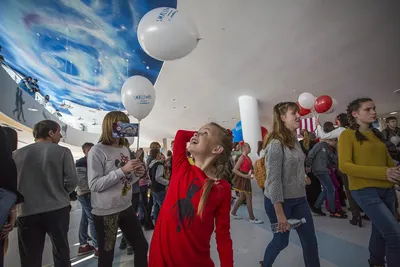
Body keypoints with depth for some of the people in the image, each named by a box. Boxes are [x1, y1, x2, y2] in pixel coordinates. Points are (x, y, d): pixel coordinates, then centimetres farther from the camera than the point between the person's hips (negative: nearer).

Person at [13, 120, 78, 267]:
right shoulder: (62, 152, -7)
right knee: (61, 250, 14)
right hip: (57, 210, -2)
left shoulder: (17, 154, 0)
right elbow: (72, 181, -9)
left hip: (27, 212, 2)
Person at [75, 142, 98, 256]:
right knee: (93, 219, -7)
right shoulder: (81, 163, -14)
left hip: (89, 194, 9)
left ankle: (83, 245, 25)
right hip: (85, 194, -9)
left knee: (85, 219, 14)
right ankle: (98, 248, -2)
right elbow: (81, 181, -21)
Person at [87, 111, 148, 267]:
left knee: (142, 246, 16)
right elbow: (94, 185, -19)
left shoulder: (125, 150, 7)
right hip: (105, 212, -6)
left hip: (126, 208, 7)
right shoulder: (97, 150, -13)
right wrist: (122, 170, -25)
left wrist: (136, 175, -5)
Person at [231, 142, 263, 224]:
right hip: (242, 179, -9)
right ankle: (252, 218, 6)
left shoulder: (248, 158, 9)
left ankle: (233, 213, 29)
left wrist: (251, 173, 1)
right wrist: (245, 176, -23)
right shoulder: (242, 158, -15)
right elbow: (235, 170, -20)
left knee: (242, 198, 16)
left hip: (246, 179, 9)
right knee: (249, 198, -3)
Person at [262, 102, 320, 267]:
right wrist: (280, 213, -22)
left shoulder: (295, 140, 7)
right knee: (281, 241, 11)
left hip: (299, 199, 7)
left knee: (310, 241, 9)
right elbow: (273, 180, -22)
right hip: (279, 201, -7)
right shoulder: (276, 143, -19)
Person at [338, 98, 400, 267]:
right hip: (365, 190, -7)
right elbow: (344, 166, -17)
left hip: (386, 189, 7)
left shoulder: (376, 134, 12)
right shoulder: (347, 135, -9)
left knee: (381, 230, 20)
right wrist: (382, 173, -22)